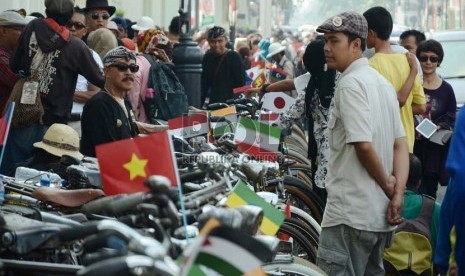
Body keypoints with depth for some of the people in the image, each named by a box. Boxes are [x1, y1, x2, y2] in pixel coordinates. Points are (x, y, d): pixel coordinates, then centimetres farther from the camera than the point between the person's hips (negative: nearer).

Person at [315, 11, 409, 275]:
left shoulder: (350, 83, -13)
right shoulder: (382, 82, 15)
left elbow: (363, 145, -21)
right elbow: (401, 144, 11)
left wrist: (388, 187, -7)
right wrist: (397, 194, 1)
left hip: (351, 213, -10)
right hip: (380, 214, 10)